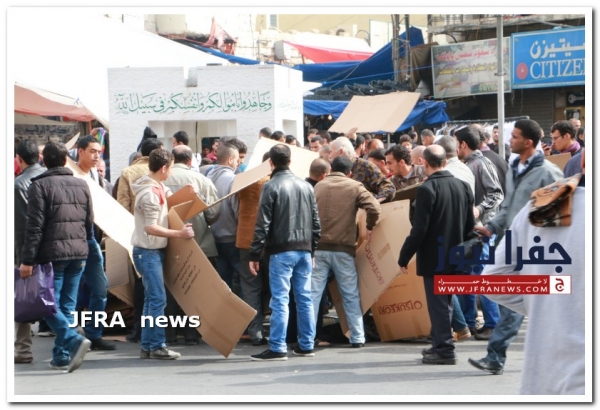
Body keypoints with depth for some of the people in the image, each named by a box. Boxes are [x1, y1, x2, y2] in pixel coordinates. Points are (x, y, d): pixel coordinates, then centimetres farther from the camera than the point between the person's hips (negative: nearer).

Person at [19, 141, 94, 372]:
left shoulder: (40, 186, -6)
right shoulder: (82, 185, 11)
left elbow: (35, 226, -11)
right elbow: (89, 222, 14)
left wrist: (27, 260, -10)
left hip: (52, 254, -5)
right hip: (78, 254, 5)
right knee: (68, 305, 9)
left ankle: (74, 340, -22)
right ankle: (61, 357, 9)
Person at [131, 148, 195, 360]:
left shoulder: (157, 187, 10)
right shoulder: (150, 193, -20)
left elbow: (168, 196, 33)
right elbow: (151, 228, -25)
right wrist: (179, 233, -24)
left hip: (154, 250, 10)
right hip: (148, 252, -10)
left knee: (152, 299, 12)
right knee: (158, 299, -9)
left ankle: (147, 346, 16)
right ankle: (157, 346, -5)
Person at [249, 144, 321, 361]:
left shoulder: (271, 186, -8)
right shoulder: (306, 186, 10)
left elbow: (263, 224, -11)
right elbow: (316, 222, 12)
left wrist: (255, 254, -8)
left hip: (281, 250, -6)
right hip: (304, 249, 6)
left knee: (280, 299, -6)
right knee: (304, 298, 10)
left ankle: (277, 348, -7)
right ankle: (306, 345, 15)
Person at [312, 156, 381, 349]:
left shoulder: (318, 186, 7)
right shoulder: (354, 187, 1)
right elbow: (374, 208, -11)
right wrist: (369, 228, 5)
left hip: (317, 247, 1)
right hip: (343, 248, -1)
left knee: (312, 293, 2)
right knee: (351, 295, 8)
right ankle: (357, 337, 9)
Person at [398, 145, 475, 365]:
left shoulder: (427, 189, -17)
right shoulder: (462, 186, 3)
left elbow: (419, 229, -19)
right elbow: (470, 224, 9)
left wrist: (404, 257, -10)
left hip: (433, 257, -7)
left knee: (438, 304, -1)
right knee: (445, 303, 18)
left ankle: (444, 350, 0)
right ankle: (440, 344, 26)